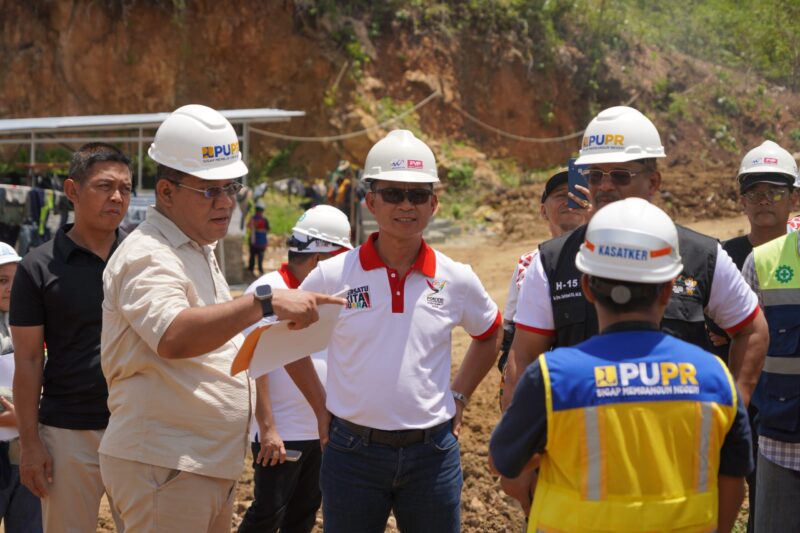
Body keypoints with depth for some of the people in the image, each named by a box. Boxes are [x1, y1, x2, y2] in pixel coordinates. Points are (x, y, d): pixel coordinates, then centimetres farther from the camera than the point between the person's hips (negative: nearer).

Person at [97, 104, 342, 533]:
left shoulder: (198, 251, 17)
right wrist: (264, 304, -43)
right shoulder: (148, 258, -15)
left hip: (210, 466, 10)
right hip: (162, 466, -10)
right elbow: (172, 337, -35)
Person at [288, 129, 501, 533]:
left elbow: (488, 335, 19)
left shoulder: (457, 280, -1)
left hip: (432, 453, 1)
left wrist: (459, 396, 11)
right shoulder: (333, 276, -6)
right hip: (354, 451, -1)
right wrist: (320, 406, 5)